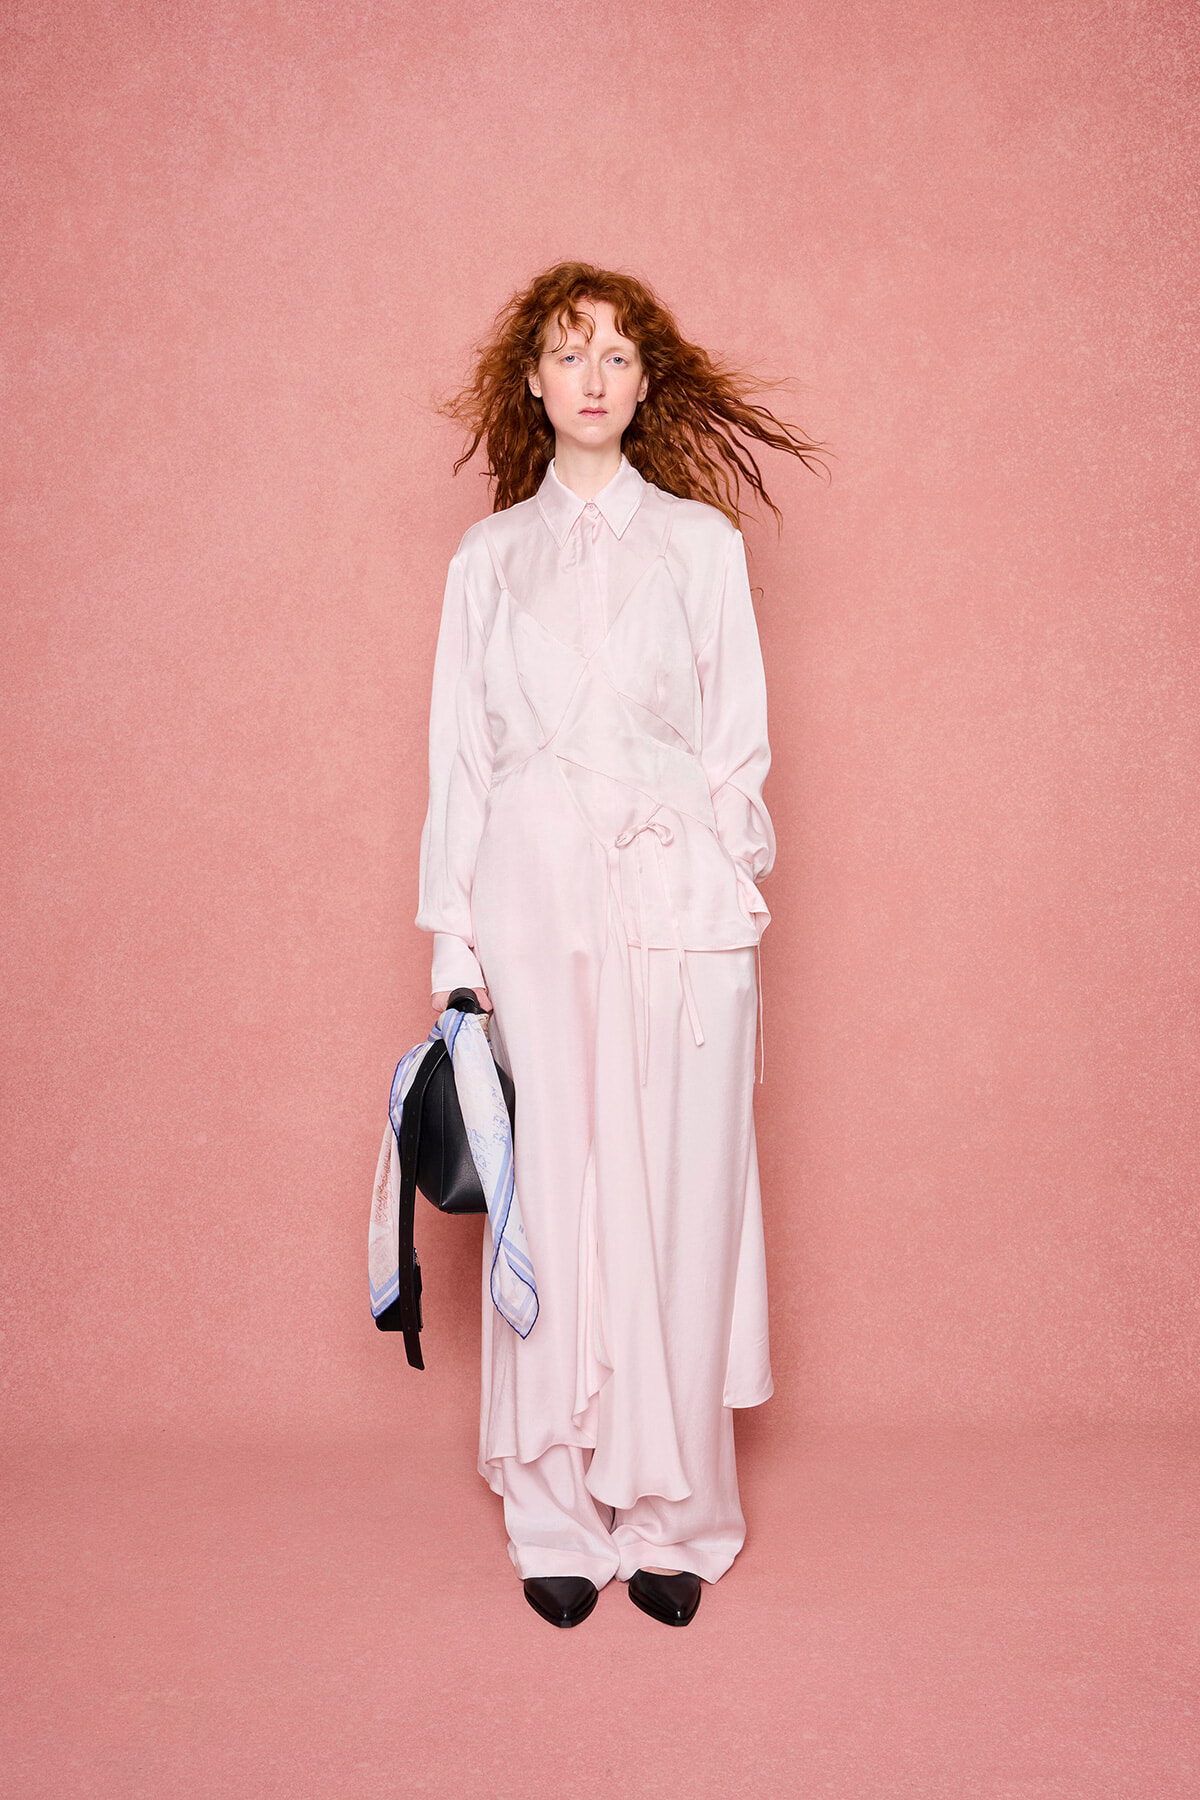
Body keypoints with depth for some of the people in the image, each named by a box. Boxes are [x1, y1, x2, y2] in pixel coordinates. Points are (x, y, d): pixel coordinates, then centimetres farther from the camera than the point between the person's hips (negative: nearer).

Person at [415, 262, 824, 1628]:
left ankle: (671, 1515, 13)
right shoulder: (489, 558, 13)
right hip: (537, 897, 1)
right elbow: (459, 754, 10)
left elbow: (739, 739, 8)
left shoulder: (702, 541, 11)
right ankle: (559, 1516, 13)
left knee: (679, 1195, -1)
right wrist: (454, 936, 3)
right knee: (553, 1193, 0)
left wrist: (716, 883, -5)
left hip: (681, 899, 0)